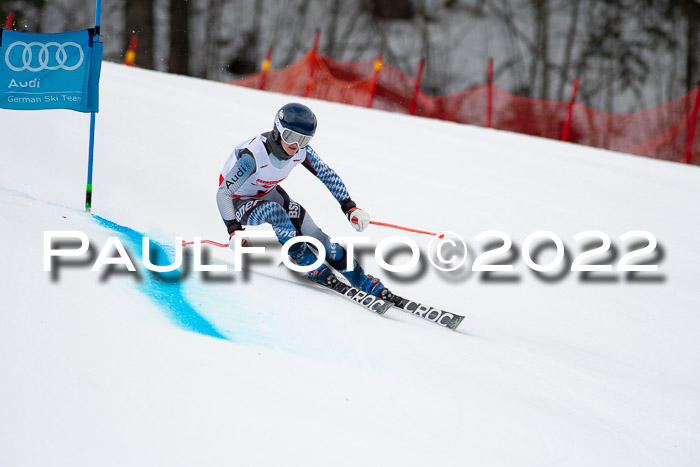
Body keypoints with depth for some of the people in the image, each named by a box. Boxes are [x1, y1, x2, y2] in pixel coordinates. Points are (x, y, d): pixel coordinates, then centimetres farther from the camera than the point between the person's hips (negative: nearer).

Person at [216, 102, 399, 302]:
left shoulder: (301, 152, -17)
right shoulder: (253, 154, -35)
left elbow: (328, 175, -2)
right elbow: (223, 193, -33)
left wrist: (350, 207, -9)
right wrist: (234, 230, -42)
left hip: (269, 194, 5)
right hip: (239, 203, -5)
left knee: (313, 233, -12)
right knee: (274, 211, -38)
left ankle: (369, 284, -6)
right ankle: (312, 266, -24)